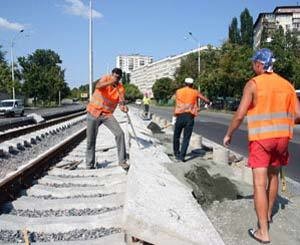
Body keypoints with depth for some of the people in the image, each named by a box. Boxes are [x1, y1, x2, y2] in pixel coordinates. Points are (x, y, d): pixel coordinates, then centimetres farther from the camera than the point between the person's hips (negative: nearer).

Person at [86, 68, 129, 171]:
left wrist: (123, 107, -41)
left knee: (120, 133, -16)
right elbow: (98, 86, -28)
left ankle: (122, 161, -6)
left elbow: (121, 101, -17)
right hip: (94, 112, -1)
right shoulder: (106, 79, -6)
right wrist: (111, 82, -44)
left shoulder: (120, 88, -3)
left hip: (107, 114, 2)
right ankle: (89, 165, 18)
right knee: (91, 140, 2)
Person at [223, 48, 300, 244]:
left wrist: (229, 134, 0)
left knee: (260, 183, -3)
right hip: (281, 136, 6)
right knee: (273, 175, 23)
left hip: (261, 139, -5)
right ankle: (268, 214, 41)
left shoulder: (253, 84, -9)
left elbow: (240, 115, -13)